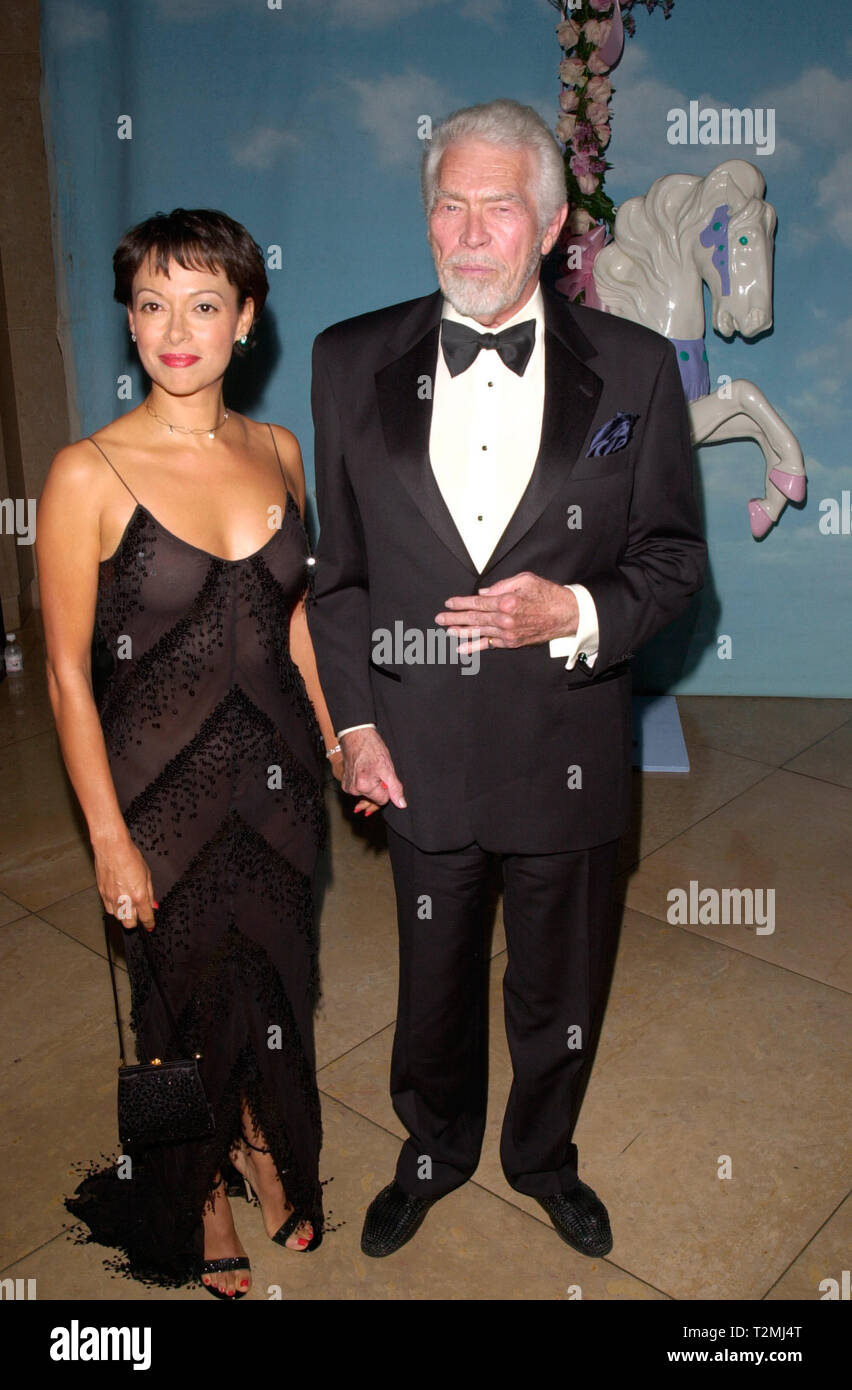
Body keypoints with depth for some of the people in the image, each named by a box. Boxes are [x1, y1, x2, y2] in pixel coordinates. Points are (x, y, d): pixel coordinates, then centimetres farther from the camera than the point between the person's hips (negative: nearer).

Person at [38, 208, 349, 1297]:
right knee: (190, 994, 16)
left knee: (278, 986, 20)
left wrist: (339, 745, 10)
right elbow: (67, 675, -12)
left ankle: (269, 1156, 51)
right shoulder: (88, 474, -16)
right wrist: (110, 838, -12)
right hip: (165, 787, -4)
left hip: (277, 777, 4)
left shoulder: (278, 451, -1)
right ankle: (199, 1203, 45)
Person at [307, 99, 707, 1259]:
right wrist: (351, 720, -3)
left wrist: (575, 612, -21)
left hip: (568, 757, 0)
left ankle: (544, 1155, 50)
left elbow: (675, 557, -2)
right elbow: (337, 565, 2)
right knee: (433, 979, 22)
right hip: (419, 753, 1)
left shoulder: (634, 369, -6)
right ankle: (436, 1151, 51)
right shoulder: (353, 362, -2)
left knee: (560, 989, 20)